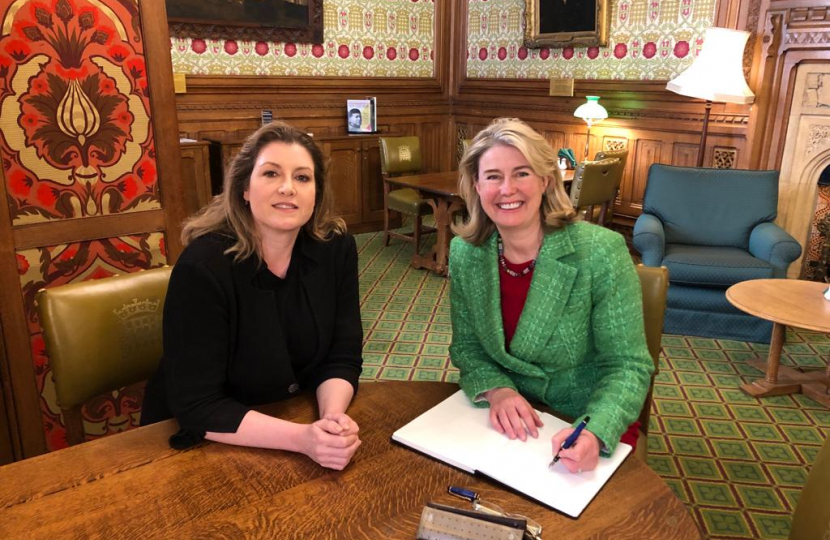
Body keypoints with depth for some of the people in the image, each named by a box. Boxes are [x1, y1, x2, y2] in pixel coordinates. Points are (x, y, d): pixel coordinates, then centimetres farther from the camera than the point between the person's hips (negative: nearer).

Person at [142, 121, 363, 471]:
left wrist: (333, 417, -25)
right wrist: (302, 438, -33)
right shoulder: (203, 266, -23)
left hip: (297, 416, 3)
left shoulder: (335, 249, -10)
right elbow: (197, 407, -24)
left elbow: (342, 357, -6)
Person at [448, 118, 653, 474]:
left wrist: (594, 433, -32)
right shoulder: (465, 254, -7)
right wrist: (497, 391, -18)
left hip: (588, 422, -2)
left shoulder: (600, 253, -18)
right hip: (506, 421, 3)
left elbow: (626, 367, -15)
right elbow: (466, 347, 2)